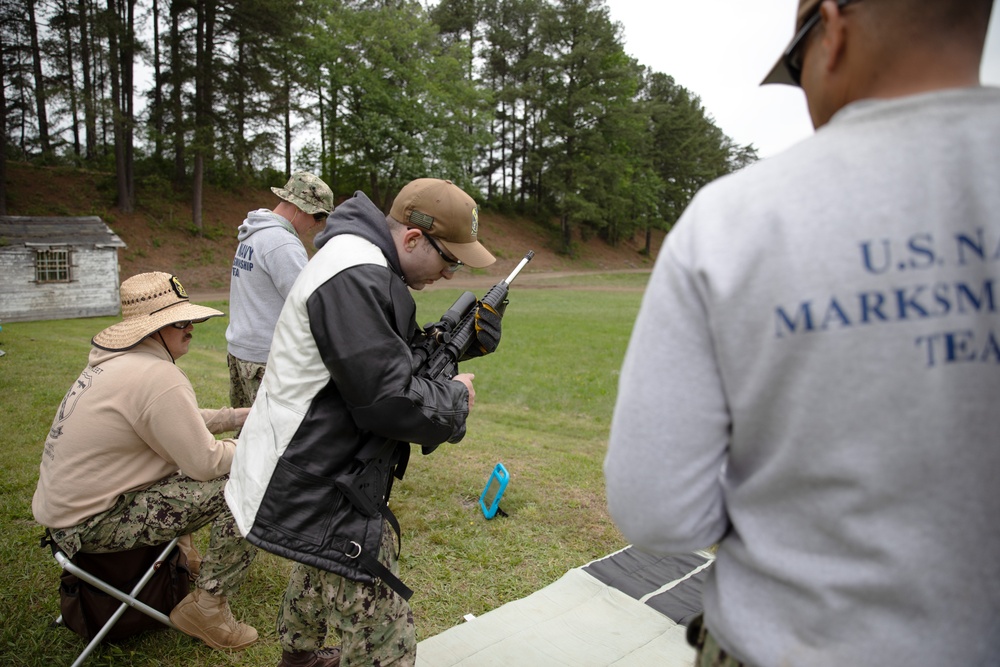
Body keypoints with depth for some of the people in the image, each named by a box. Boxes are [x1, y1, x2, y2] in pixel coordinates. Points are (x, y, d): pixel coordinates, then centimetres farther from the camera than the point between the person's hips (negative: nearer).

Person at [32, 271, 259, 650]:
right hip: (91, 523, -10)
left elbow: (180, 421, 14)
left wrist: (242, 416, 9)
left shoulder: (115, 360, 5)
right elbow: (206, 462, -22)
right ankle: (206, 606, -6)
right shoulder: (158, 377, -26)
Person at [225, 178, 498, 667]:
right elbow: (387, 399, -27)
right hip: (323, 496, -12)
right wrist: (456, 396, -9)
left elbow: (387, 354, 18)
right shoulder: (356, 278, -25)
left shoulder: (364, 264, 10)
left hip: (312, 475, 12)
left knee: (321, 568, 36)